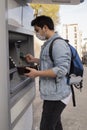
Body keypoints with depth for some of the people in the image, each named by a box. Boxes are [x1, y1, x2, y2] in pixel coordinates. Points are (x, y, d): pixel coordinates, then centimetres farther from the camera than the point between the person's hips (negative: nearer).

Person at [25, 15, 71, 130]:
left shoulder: (58, 44, -19)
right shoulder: (48, 44, 13)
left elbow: (62, 70, -26)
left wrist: (37, 73, -22)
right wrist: (35, 60, 19)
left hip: (56, 95, -10)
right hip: (52, 94, 10)